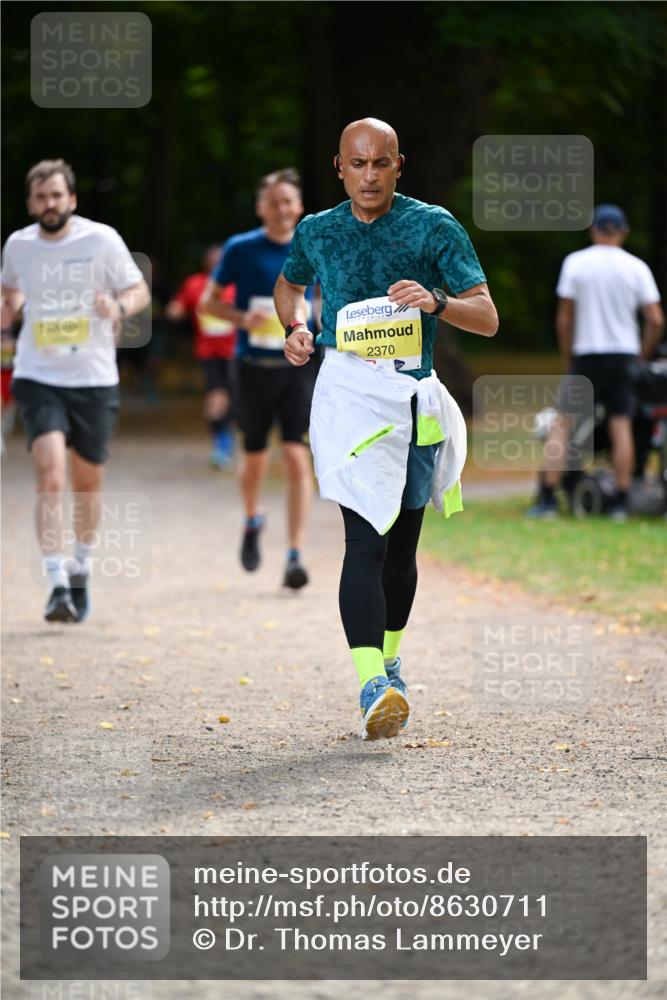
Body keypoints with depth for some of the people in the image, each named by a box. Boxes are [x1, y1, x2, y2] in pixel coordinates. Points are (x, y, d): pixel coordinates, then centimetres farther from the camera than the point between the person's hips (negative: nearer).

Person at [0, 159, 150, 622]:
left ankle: (81, 570, 35)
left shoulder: (102, 239, -6)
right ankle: (57, 584, -20)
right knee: (50, 476, -18)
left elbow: (140, 291, 1)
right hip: (38, 378, 0)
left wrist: (119, 306, -20)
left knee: (87, 483, 11)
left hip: (95, 379, 0)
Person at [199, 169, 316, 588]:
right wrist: (242, 318, -13)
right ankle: (252, 521, 43)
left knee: (297, 457, -12)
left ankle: (295, 557, -13)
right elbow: (209, 298, 5)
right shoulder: (241, 249, -2)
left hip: (298, 367, 0)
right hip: (255, 367, 0)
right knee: (256, 458, 10)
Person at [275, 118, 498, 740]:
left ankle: (389, 662, 35)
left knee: (401, 543, 13)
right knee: (365, 537, -17)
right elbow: (289, 284, 29)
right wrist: (295, 326, 8)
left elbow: (487, 319, -5)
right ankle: (372, 684, -28)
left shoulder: (433, 227, 0)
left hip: (415, 396, 2)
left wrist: (436, 301, -24)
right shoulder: (315, 233, 7)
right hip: (349, 390, -2)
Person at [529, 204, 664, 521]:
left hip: (587, 355, -1)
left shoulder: (575, 262, -2)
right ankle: (620, 503, 2)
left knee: (562, 423, 2)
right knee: (621, 426, 3)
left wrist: (568, 360, 9)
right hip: (625, 354, 2)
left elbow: (564, 317, -1)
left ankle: (547, 498, -6)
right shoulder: (636, 267, 1)